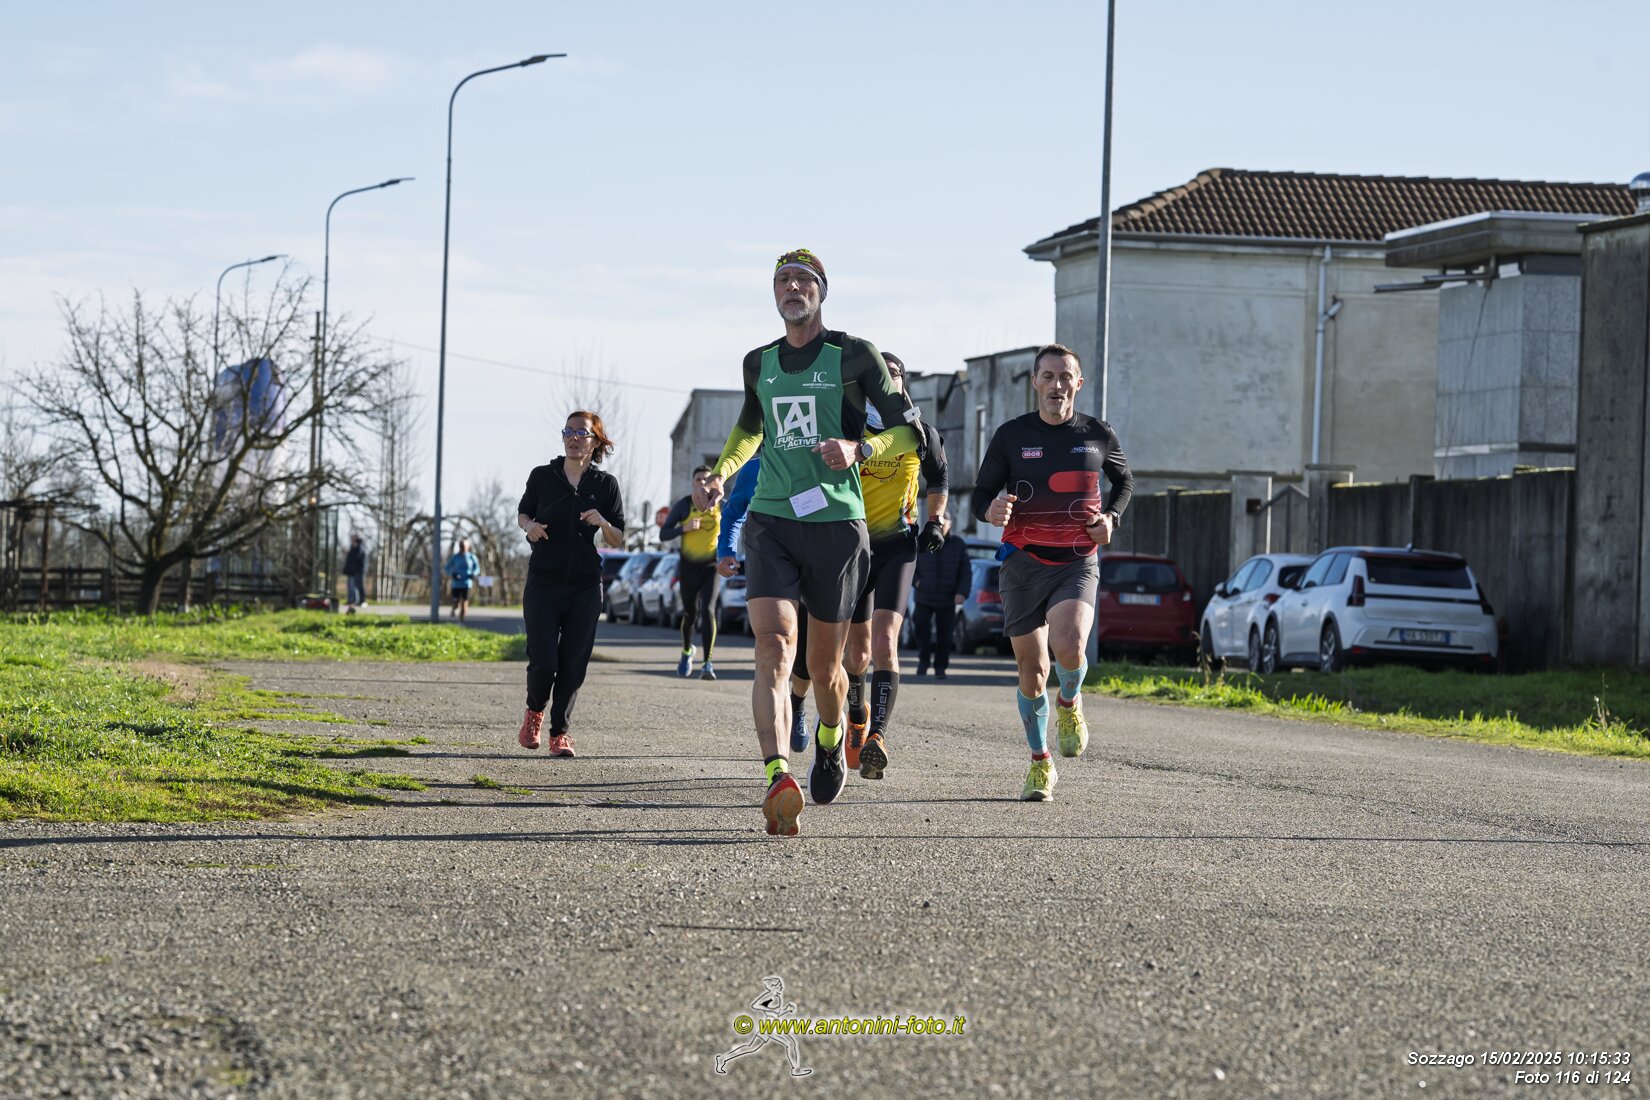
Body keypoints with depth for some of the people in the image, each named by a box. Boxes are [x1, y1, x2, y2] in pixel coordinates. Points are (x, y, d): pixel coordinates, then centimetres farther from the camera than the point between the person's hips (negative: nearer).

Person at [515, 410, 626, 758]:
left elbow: (618, 541, 5)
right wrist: (529, 526, -4)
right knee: (543, 662, -9)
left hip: (585, 586, 1)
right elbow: (523, 512, 19)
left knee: (573, 664, -2)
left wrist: (603, 523, -16)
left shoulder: (605, 484, 3)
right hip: (543, 582, -1)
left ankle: (561, 731, 13)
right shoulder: (542, 476, 3)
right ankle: (534, 711, 22)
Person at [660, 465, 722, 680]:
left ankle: (708, 664, -20)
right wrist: (683, 528, -24)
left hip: (711, 566, -1)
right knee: (690, 613, 14)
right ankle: (687, 651, 44)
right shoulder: (683, 506, -6)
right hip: (689, 567, 1)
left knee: (708, 611, -18)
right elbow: (663, 534, -6)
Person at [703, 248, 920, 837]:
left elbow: (909, 430, 1)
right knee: (773, 646, -19)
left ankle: (830, 738, 43)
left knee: (824, 664, 8)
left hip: (836, 523, -2)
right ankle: (779, 781, -33)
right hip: (770, 523, 2)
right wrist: (722, 470, 16)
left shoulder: (854, 355, 0)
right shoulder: (759, 363, 12)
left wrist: (860, 448, -17)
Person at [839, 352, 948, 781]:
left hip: (898, 545, -1)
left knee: (884, 640, -19)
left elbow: (938, 479, 17)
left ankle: (877, 738, -27)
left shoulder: (920, 434, -1)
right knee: (857, 649, 7)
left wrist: (934, 522, 5)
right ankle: (856, 717, 37)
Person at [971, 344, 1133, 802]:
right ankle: (1041, 764, 23)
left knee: (1069, 646, -26)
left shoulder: (1098, 435, 3)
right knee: (1032, 670, 4)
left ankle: (1069, 703, 9)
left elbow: (1124, 480, 21)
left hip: (1078, 561, -1)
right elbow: (981, 493, 6)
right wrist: (991, 510, -18)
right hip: (1024, 561, 1)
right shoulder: (1012, 435, 0)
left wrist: (1111, 517, 2)